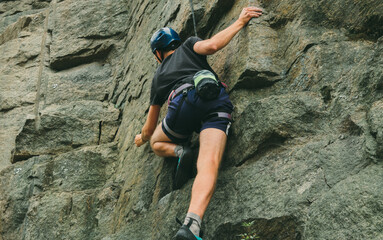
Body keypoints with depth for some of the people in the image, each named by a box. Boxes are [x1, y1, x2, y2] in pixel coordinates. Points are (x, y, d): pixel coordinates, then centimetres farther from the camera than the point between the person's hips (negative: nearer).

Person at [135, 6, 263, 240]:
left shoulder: (159, 77, 36)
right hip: (217, 101, -1)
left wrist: (142, 138, 64)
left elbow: (149, 129, 41)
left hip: (185, 100, 1)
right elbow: (211, 46, 6)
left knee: (157, 142, 31)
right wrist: (240, 22, 18)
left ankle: (180, 151, -4)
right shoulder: (188, 46, 33)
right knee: (209, 164, -19)